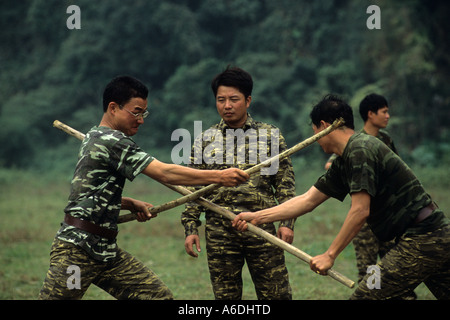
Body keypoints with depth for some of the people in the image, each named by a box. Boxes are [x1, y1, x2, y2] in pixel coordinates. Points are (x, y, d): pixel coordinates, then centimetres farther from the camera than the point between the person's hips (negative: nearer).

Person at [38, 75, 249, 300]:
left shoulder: (93, 137, 16)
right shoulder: (111, 140, -15)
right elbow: (165, 173, -21)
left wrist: (131, 204, 13)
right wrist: (219, 177, -19)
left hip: (106, 250, 10)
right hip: (76, 250, -10)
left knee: (160, 295, -1)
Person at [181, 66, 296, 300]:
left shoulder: (270, 136, 7)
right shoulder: (205, 140, 9)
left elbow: (285, 184, 6)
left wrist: (287, 222, -3)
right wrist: (191, 228, 3)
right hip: (220, 232, 1)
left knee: (276, 295, 0)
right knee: (225, 296, 6)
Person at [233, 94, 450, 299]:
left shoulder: (360, 150, -15)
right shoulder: (343, 164, 16)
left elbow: (360, 211, -20)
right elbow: (308, 200, 17)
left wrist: (330, 254, -14)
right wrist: (257, 217, 14)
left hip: (420, 242, -10)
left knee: (364, 297, -10)